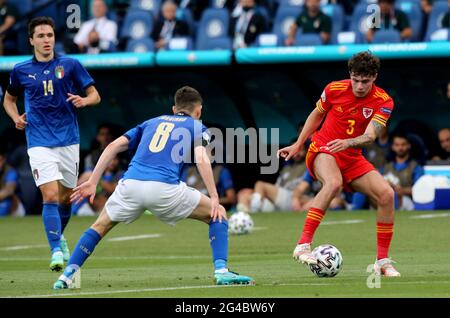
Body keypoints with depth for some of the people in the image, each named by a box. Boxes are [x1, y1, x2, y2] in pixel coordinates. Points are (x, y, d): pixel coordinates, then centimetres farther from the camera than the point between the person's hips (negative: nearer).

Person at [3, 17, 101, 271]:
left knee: (66, 197, 12)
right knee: (50, 196, -16)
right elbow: (9, 99, 21)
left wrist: (83, 100, -18)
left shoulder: (70, 65, 1)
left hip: (68, 140, 1)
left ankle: (59, 236, 39)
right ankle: (56, 251, -18)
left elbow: (95, 95, 4)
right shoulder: (21, 70, 4)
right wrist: (16, 118, 1)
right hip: (39, 143, -1)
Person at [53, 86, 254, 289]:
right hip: (165, 188, -3)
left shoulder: (152, 123, 31)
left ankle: (67, 275, 16)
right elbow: (202, 160, 0)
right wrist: (214, 197, -3)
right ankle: (221, 272, 2)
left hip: (130, 183, 3)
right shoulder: (196, 127, 20)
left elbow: (113, 146, 21)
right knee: (217, 214, 15)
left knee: (101, 225, 27)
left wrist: (93, 181, 19)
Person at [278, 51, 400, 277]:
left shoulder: (383, 102, -9)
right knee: (333, 183, -37)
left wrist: (348, 143, -41)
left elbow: (370, 136, -22)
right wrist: (297, 145, 16)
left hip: (352, 157, 3)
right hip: (322, 150, -3)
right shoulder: (334, 89, -8)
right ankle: (303, 245, -41)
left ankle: (382, 261, -3)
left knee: (386, 194, -16)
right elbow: (316, 115, 12)